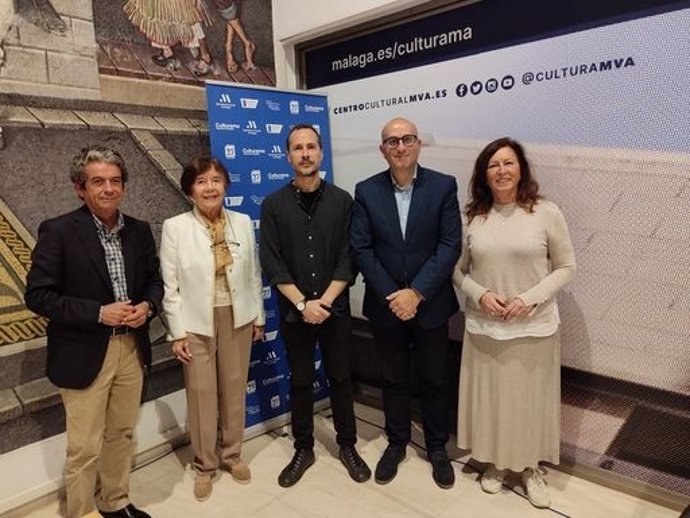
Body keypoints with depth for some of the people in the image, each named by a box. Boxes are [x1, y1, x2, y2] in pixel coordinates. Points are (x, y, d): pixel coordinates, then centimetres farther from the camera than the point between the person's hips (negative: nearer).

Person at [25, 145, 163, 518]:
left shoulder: (139, 231, 3)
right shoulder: (58, 231, -11)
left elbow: (154, 280, 12)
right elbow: (37, 295, -12)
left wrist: (147, 306, -10)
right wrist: (98, 313, -20)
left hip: (132, 348, 5)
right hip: (84, 354, -5)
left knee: (121, 434, 20)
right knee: (84, 448, 7)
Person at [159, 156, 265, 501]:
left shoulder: (243, 222, 0)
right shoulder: (174, 227, -9)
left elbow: (253, 275, 5)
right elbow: (170, 286, -7)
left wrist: (258, 317, 7)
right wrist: (177, 332, -8)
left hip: (237, 318, 3)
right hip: (197, 323, -2)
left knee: (235, 389, 15)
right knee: (201, 394, 9)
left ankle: (231, 454, 37)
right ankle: (204, 465, 30)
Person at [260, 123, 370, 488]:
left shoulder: (342, 201, -1)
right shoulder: (273, 205, -1)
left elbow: (348, 260, -5)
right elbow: (272, 264, -6)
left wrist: (324, 302, -13)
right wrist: (302, 304, -14)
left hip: (335, 309, 0)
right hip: (293, 311, 0)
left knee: (340, 378, 12)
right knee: (300, 382, 12)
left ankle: (347, 446, 29)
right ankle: (303, 449, 29)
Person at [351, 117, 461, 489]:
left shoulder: (444, 186, -6)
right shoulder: (366, 191, -2)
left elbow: (450, 246, -11)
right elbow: (361, 249, -5)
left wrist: (416, 293, -17)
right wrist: (391, 295, -12)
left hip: (431, 304, -1)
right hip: (386, 305, 1)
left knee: (433, 380, 14)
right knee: (393, 379, 16)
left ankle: (437, 446, 35)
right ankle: (396, 442, 37)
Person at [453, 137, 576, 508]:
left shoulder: (546, 213, -7)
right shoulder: (472, 217, -2)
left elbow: (566, 268, -2)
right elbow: (457, 271, 4)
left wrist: (530, 299, -15)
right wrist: (480, 295, -14)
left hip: (534, 328, -1)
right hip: (483, 328, 2)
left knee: (531, 398, 13)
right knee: (489, 397, 13)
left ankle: (530, 468, 37)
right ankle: (495, 463, 37)